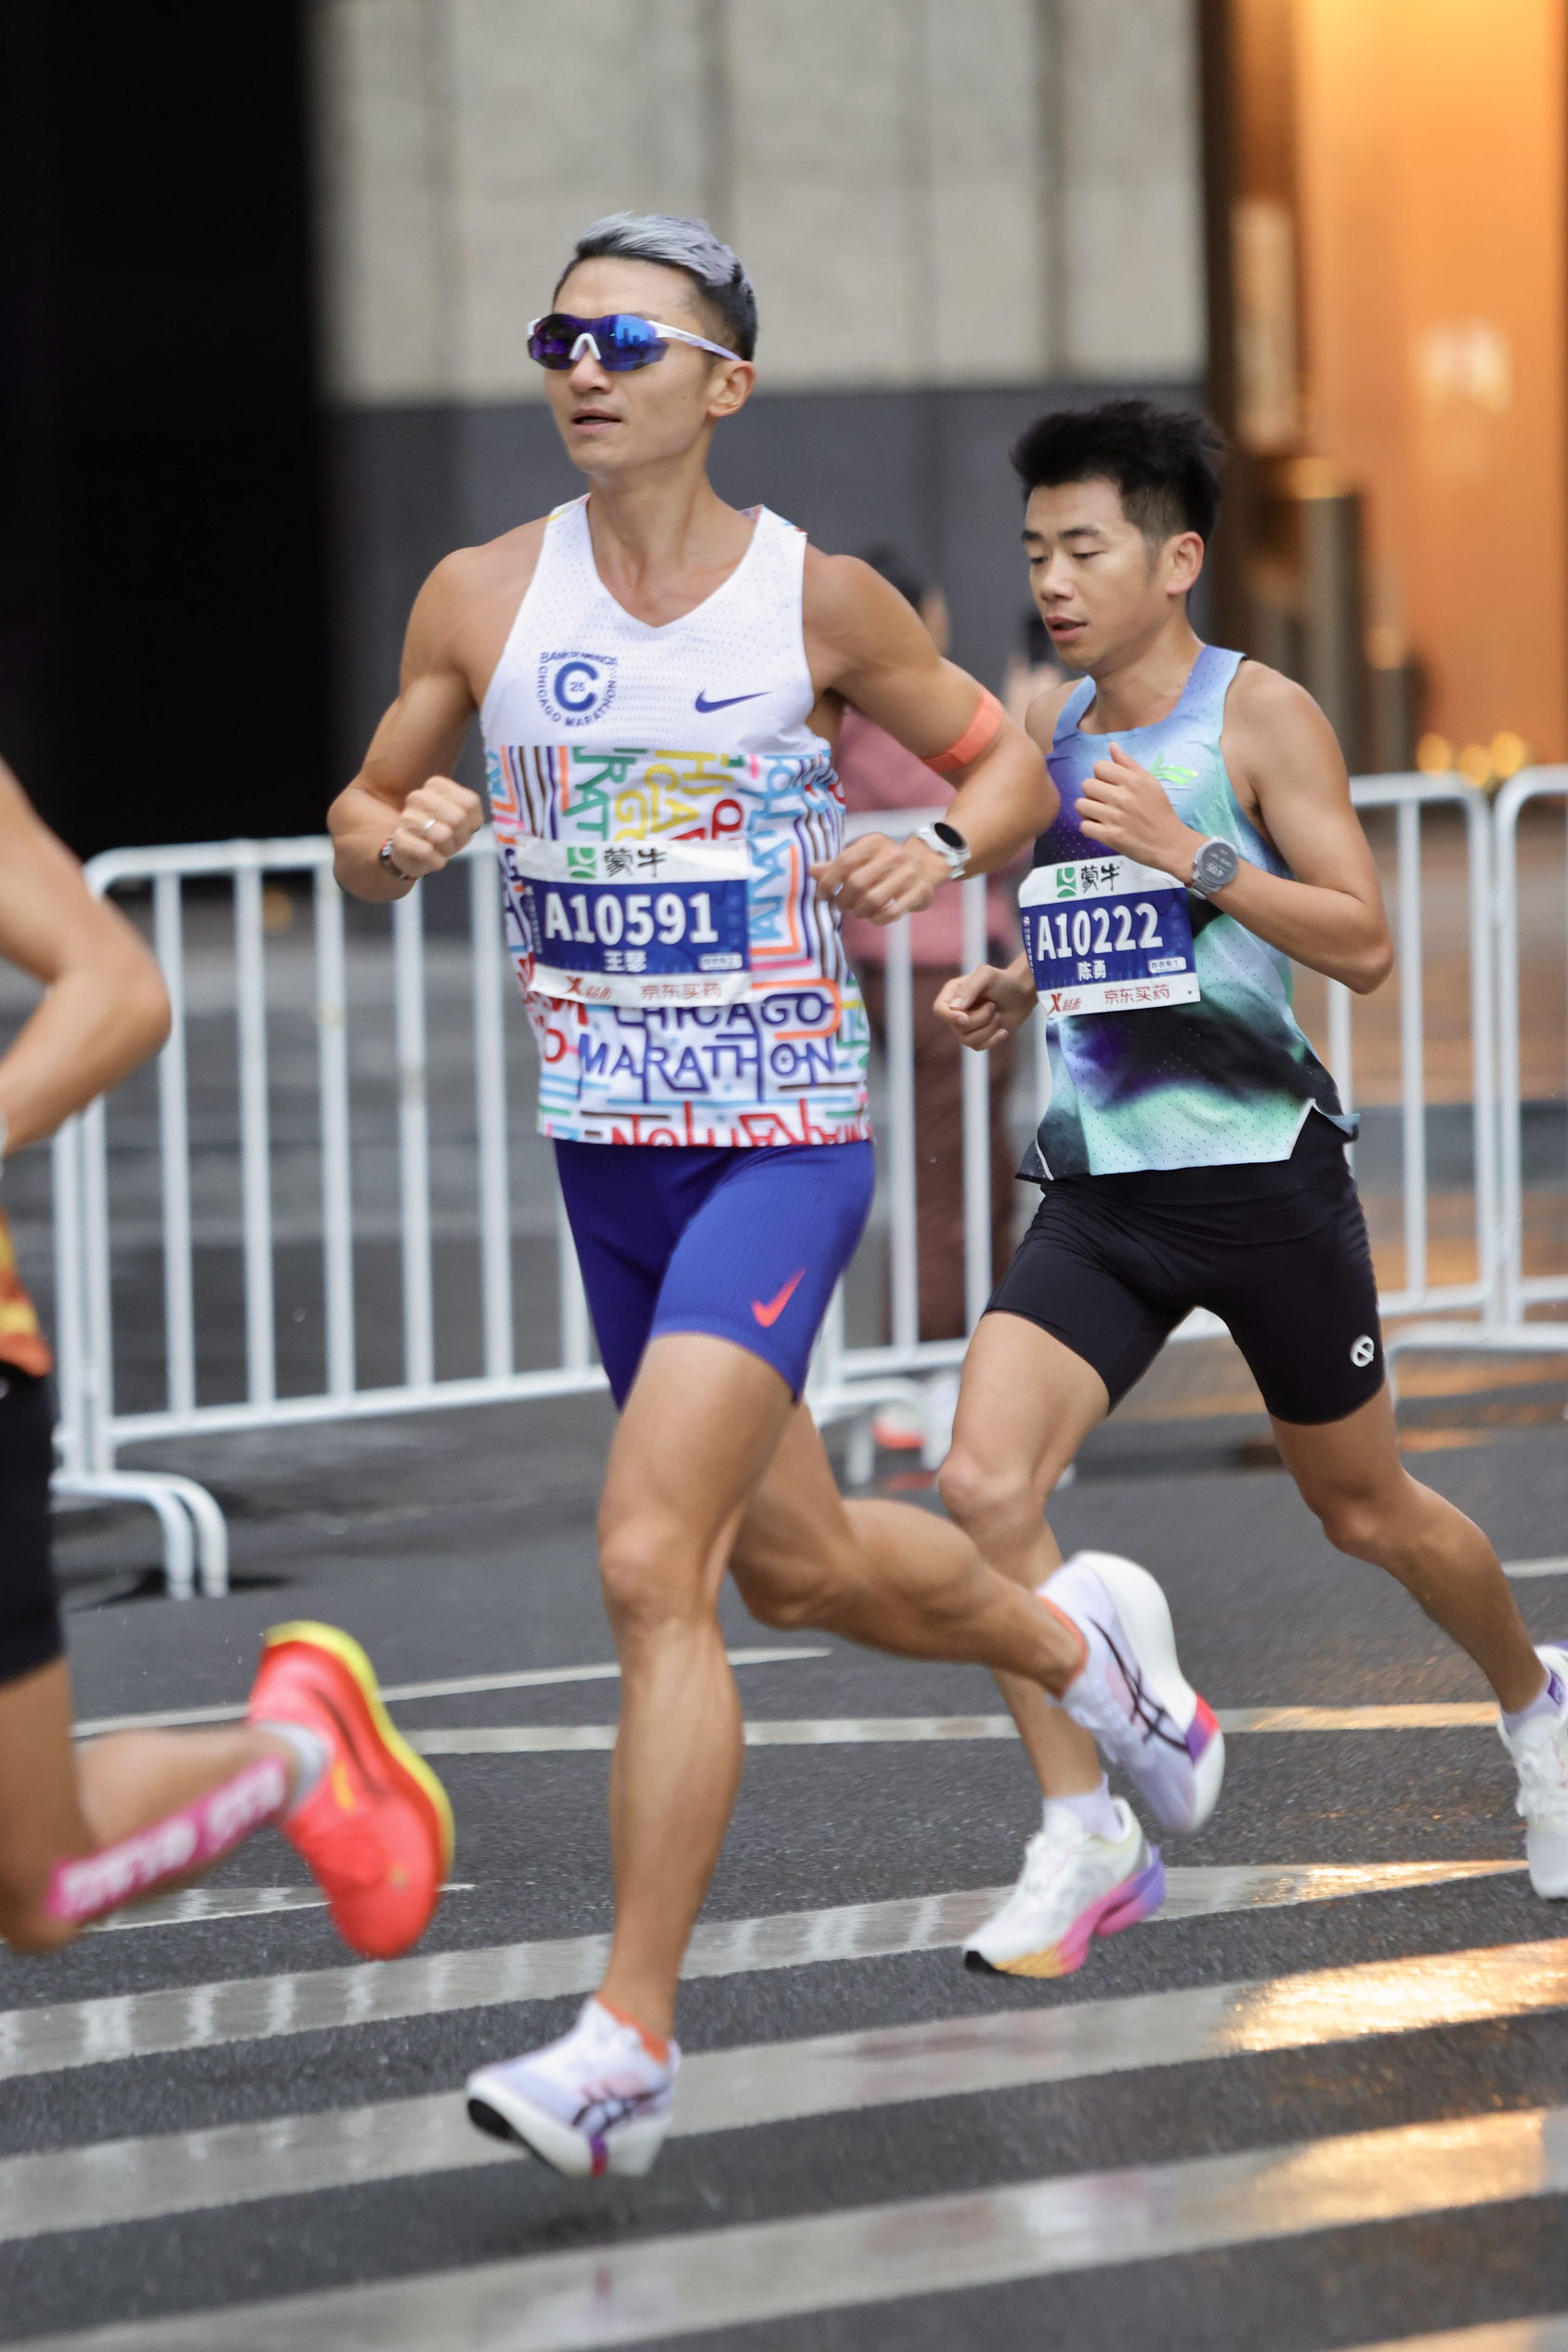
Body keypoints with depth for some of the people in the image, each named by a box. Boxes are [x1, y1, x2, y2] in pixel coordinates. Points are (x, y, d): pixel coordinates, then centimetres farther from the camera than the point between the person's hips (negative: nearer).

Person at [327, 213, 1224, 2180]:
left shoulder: (819, 599, -6)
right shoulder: (481, 599, 1)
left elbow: (1010, 764, 8)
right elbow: (364, 834, 11)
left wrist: (942, 852, -13)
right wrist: (395, 832, -13)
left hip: (783, 1138, -5)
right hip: (604, 1147, 5)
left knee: (649, 1564, -18)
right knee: (796, 1567, 18)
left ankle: (628, 2038, -14)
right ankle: (1081, 1645, 49)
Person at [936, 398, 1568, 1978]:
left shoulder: (1260, 717, -7)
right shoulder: (1045, 731, 9)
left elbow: (1364, 944, -14)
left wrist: (1195, 853, -24)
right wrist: (1008, 992, 5)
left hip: (1261, 1175, -4)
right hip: (1099, 1191, 4)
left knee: (1365, 1514, 12)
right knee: (984, 1482, -18)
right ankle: (1082, 1835, -8)